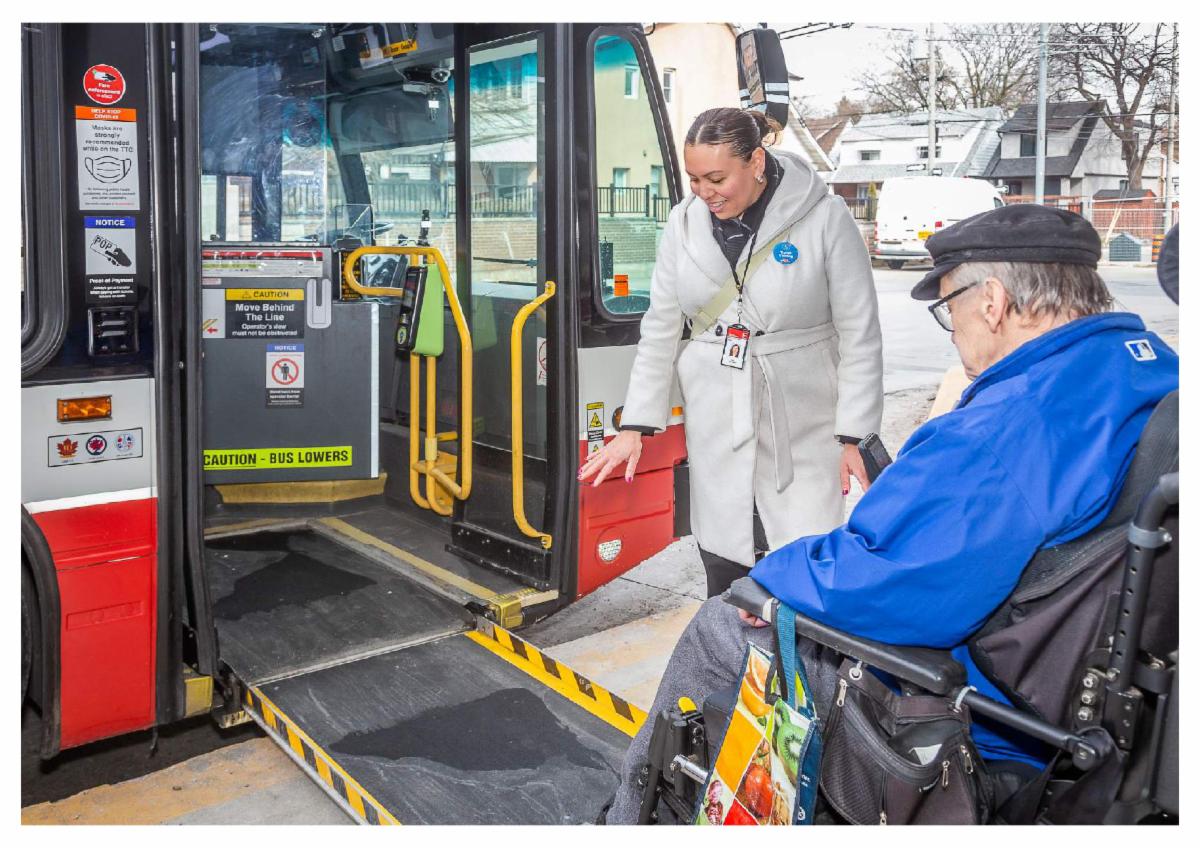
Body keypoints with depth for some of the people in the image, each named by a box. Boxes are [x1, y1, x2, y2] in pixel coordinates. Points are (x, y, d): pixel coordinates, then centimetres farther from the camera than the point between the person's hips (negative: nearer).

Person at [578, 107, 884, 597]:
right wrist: (635, 426, 5)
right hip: (714, 424, 3)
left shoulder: (824, 219, -8)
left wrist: (853, 436, -6)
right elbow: (660, 328, 8)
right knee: (721, 565, 4)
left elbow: (859, 334, -4)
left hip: (802, 426, -3)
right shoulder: (686, 221, 3)